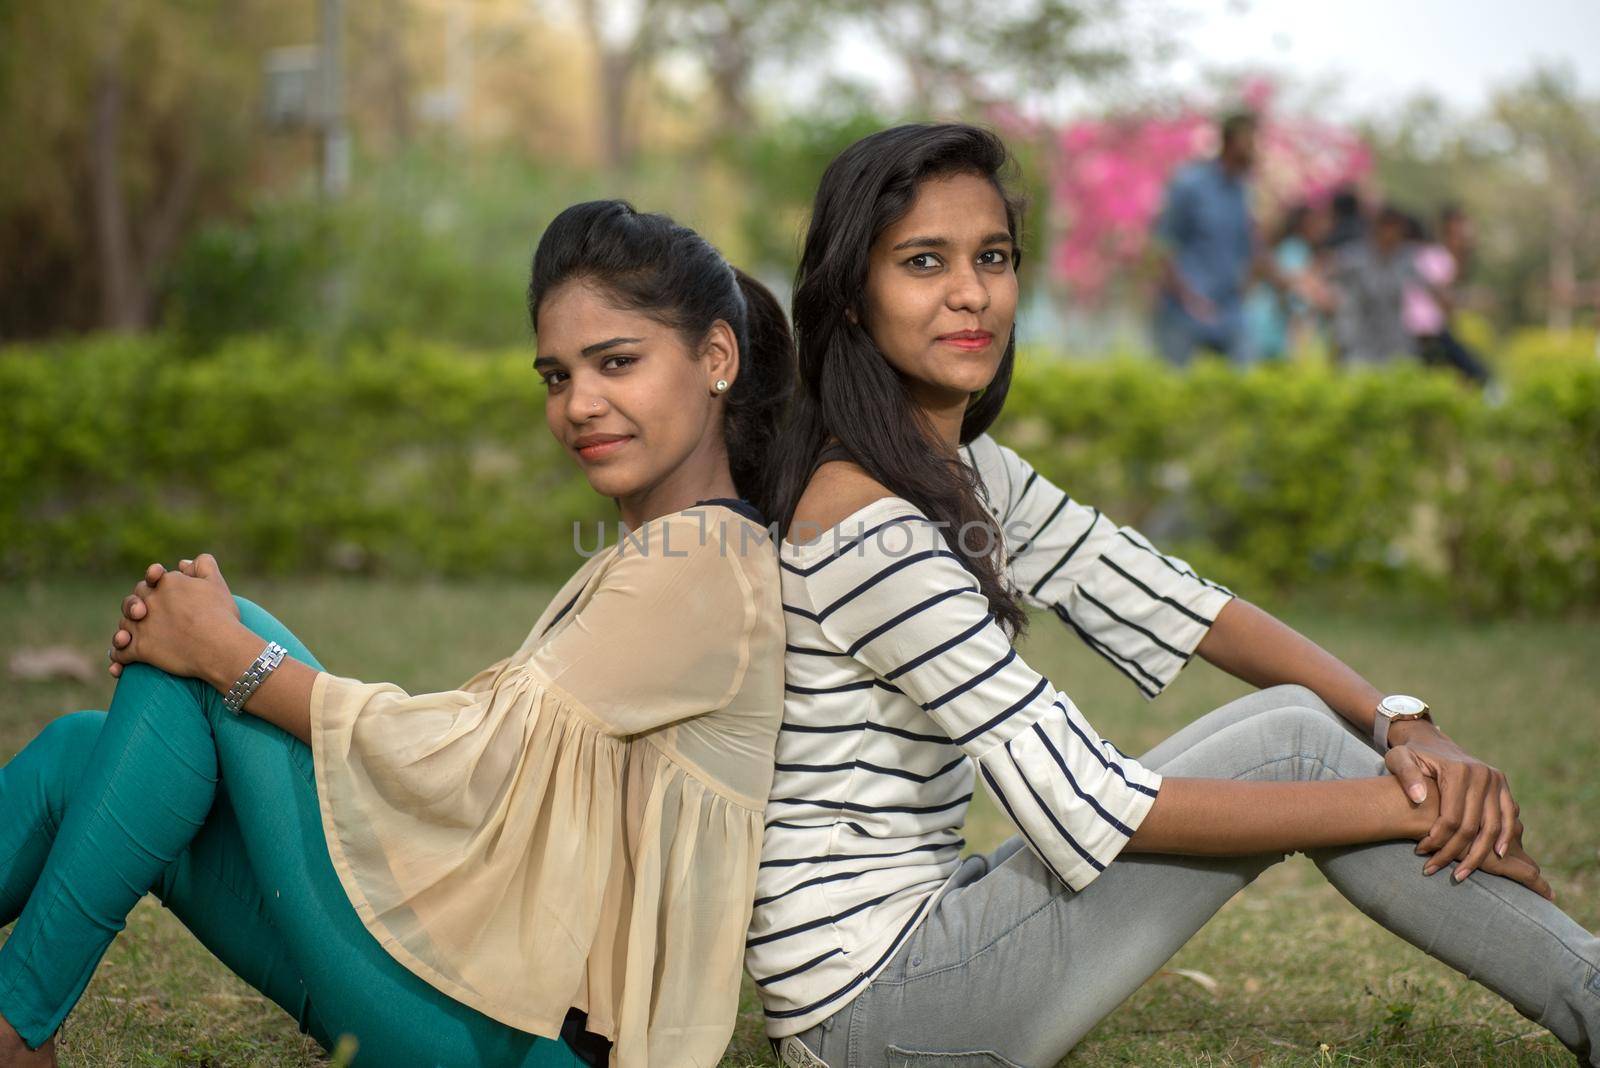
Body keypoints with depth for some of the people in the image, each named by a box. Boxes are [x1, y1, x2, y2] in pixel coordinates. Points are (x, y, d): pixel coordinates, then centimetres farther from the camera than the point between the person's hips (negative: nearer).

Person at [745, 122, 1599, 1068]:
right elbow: (1091, 811, -24)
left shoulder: (967, 469, 8)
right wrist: (1405, 807, -17)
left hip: (924, 928, 9)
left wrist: (1403, 726, -9)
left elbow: (1171, 604, 7)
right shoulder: (868, 528, -22)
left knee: (1296, 714, 1)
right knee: (1290, 746, -11)